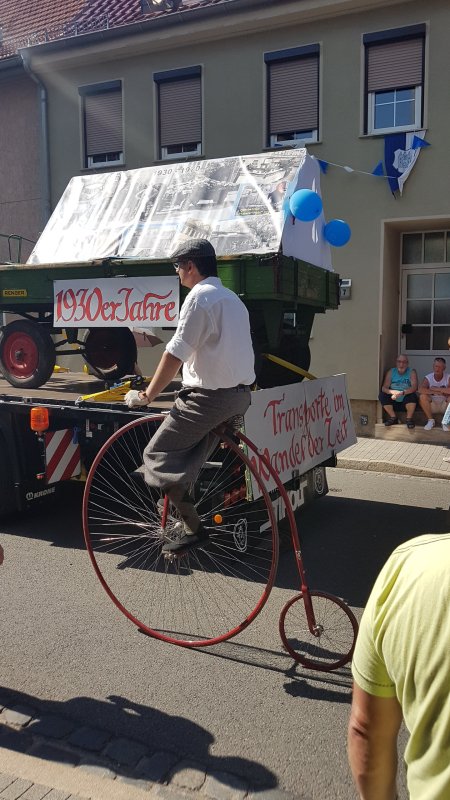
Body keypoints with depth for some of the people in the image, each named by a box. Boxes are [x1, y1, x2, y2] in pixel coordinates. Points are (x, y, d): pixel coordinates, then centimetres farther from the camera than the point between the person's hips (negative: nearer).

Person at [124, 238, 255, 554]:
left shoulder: (199, 297, -12)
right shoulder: (232, 298, 16)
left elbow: (175, 354, -17)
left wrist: (147, 395, -9)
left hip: (210, 396, -9)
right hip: (240, 393, 9)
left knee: (158, 455, 0)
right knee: (187, 462, 20)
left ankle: (194, 528, -2)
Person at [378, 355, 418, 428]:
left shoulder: (412, 372, -5)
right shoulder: (391, 372, 1)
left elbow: (414, 387, -20)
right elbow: (384, 388, -9)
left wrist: (402, 393, -37)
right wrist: (393, 392, -31)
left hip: (407, 403, -3)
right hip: (394, 402, 3)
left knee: (412, 395, -32)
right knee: (382, 395, -20)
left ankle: (409, 419, -13)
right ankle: (393, 417, -6)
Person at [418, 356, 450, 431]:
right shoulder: (428, 377, -9)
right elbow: (420, 390, -28)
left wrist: (435, 389, -25)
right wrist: (438, 392, -27)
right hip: (432, 405, 0)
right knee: (422, 396, -27)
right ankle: (430, 420, -11)